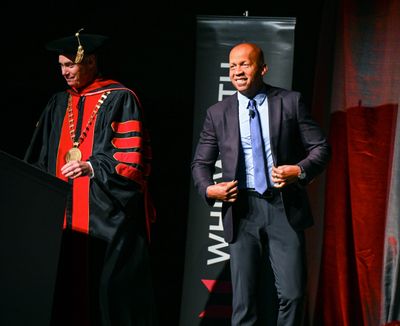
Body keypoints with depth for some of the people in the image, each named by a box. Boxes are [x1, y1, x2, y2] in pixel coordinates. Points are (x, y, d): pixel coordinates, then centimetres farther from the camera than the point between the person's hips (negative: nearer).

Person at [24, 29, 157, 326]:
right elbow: (41, 158, 19)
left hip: (108, 216, -5)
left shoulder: (120, 100, -2)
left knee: (109, 290, -3)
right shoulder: (59, 104, 16)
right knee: (69, 291, 4)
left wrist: (92, 167, -20)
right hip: (66, 218, 5)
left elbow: (133, 158, -9)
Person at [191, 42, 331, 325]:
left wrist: (300, 170, -14)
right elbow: (201, 163, 14)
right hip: (242, 210, 1)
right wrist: (209, 189, -7)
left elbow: (321, 148, 5)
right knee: (245, 300, 4)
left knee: (292, 293, -5)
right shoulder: (217, 113, 9)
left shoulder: (291, 102, 5)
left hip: (284, 208, -1)